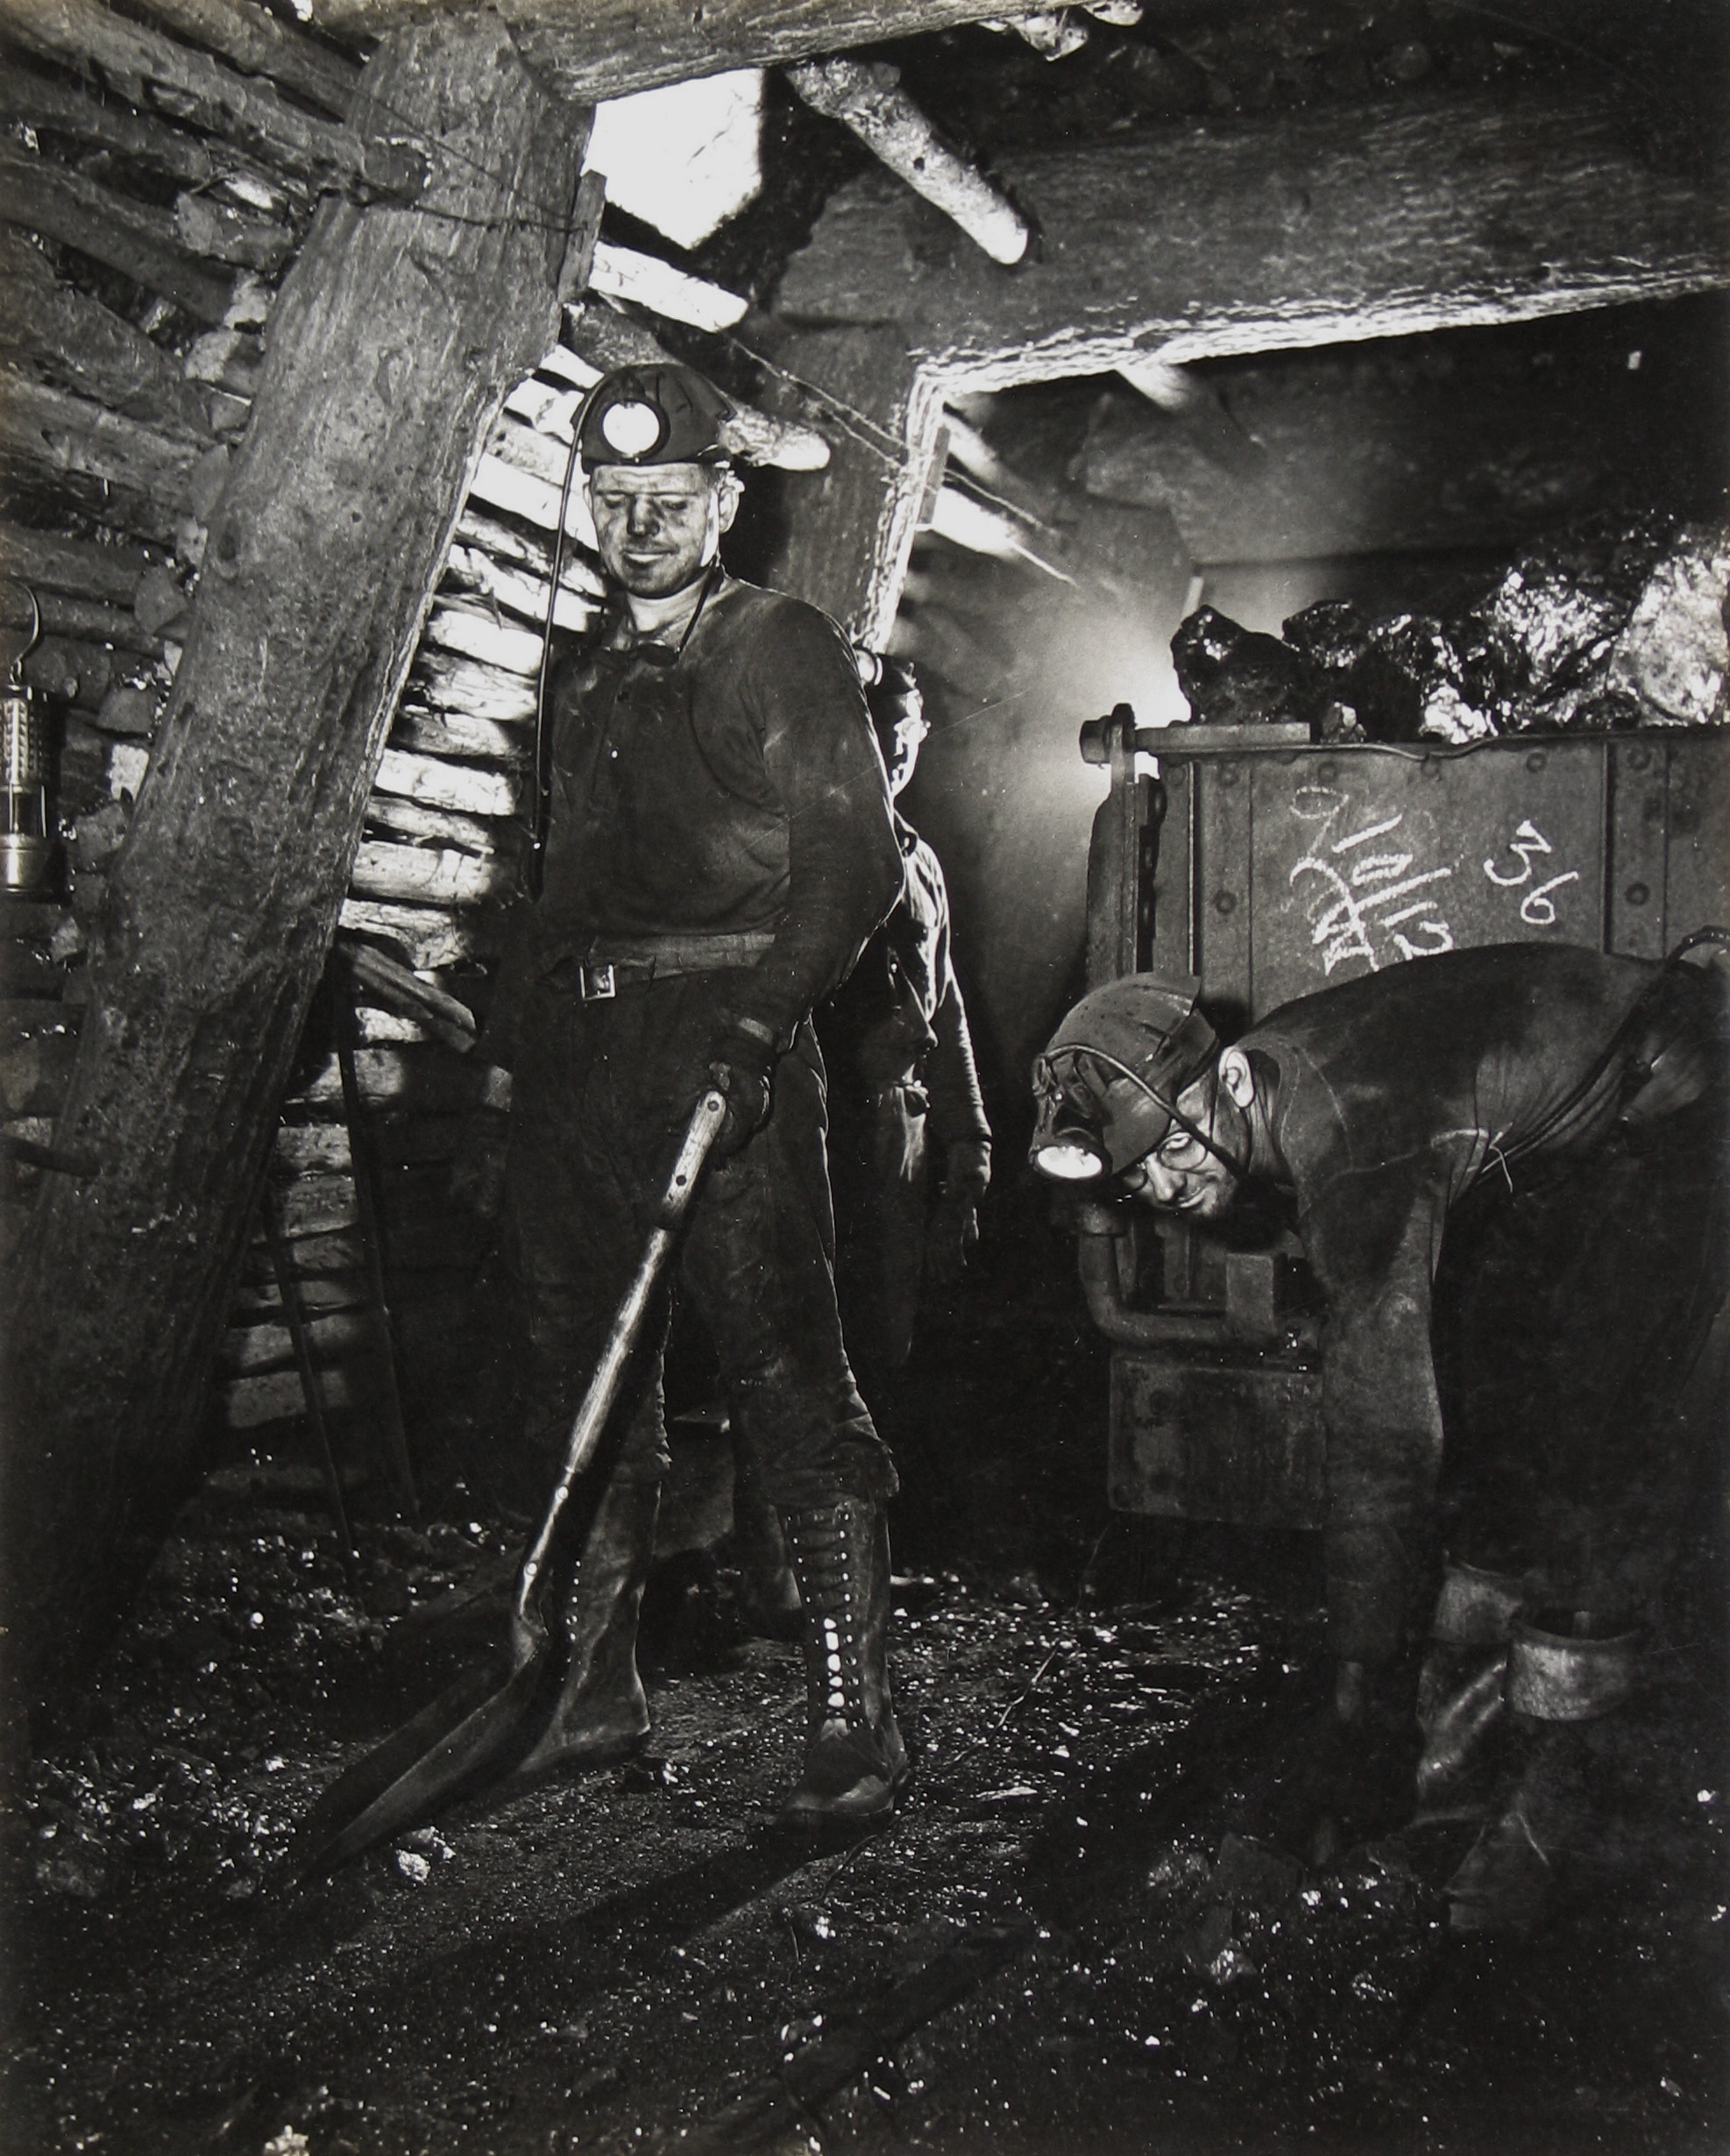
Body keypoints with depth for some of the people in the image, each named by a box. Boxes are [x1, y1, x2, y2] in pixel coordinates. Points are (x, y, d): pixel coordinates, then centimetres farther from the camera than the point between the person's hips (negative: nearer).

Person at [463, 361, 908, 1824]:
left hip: (724, 1039, -7)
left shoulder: (787, 649, 4)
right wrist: (511, 1040, 20)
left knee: (787, 1373, -10)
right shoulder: (586, 673, 23)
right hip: (583, 1044, 7)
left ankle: (857, 1717, -4)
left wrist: (762, 1021, -19)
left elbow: (856, 863, -6)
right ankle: (595, 1691, 20)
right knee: (584, 1380, 9)